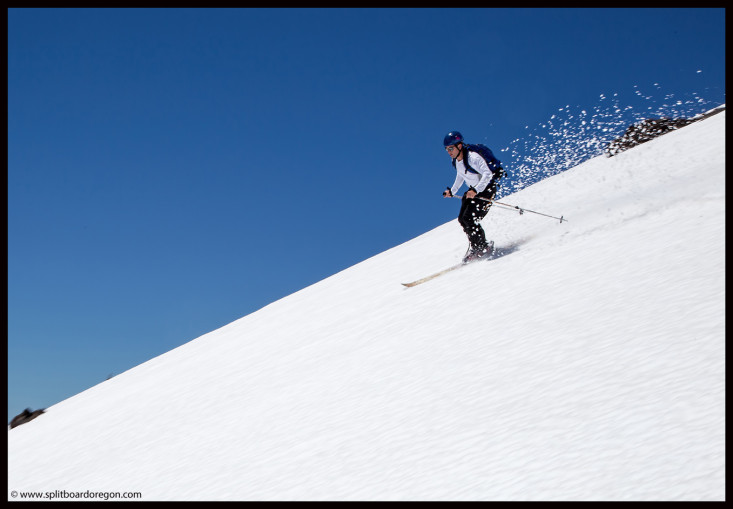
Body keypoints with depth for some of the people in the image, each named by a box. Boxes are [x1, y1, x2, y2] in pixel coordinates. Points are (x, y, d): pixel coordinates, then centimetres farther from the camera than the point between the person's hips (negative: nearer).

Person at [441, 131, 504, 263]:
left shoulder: (472, 157, -25)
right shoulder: (456, 161, 2)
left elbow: (487, 174, -32)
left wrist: (475, 190, -42)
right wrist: (452, 191, 18)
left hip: (487, 188, -9)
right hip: (474, 190, 9)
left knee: (470, 219, -19)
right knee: (462, 219, 0)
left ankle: (483, 248, -6)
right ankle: (475, 247, 13)